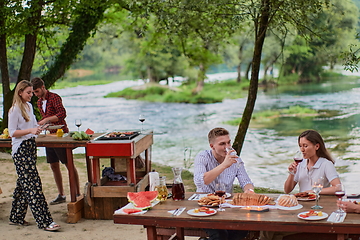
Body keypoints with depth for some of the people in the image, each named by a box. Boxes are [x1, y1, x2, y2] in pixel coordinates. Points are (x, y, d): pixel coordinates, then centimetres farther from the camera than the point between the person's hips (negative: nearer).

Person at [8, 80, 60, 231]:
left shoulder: (29, 106, 14)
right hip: (20, 150, -9)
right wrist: (31, 130, -24)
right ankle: (45, 221, -11)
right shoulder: (15, 109, -11)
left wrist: (40, 127, 6)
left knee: (23, 184, 13)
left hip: (30, 147, 9)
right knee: (33, 185, -10)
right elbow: (12, 132, -14)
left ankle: (16, 218, 23)